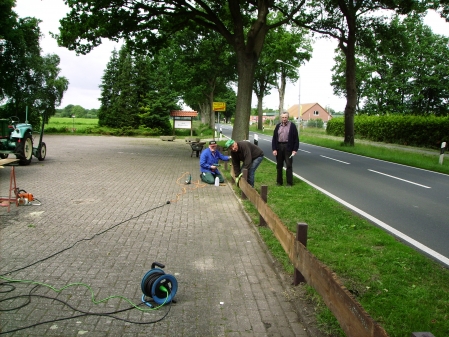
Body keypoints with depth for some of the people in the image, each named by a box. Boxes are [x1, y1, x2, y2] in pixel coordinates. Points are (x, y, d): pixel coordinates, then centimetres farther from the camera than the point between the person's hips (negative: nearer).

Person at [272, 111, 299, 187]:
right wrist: (274, 149, -2)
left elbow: (296, 138, -2)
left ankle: (289, 183, 5)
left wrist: (295, 149, -8)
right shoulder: (278, 126, 9)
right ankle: (279, 181, 21)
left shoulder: (292, 126, -1)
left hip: (288, 147, -4)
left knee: (289, 166, -1)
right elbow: (274, 138, 7)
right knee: (279, 166, 10)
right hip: (279, 147, 4)